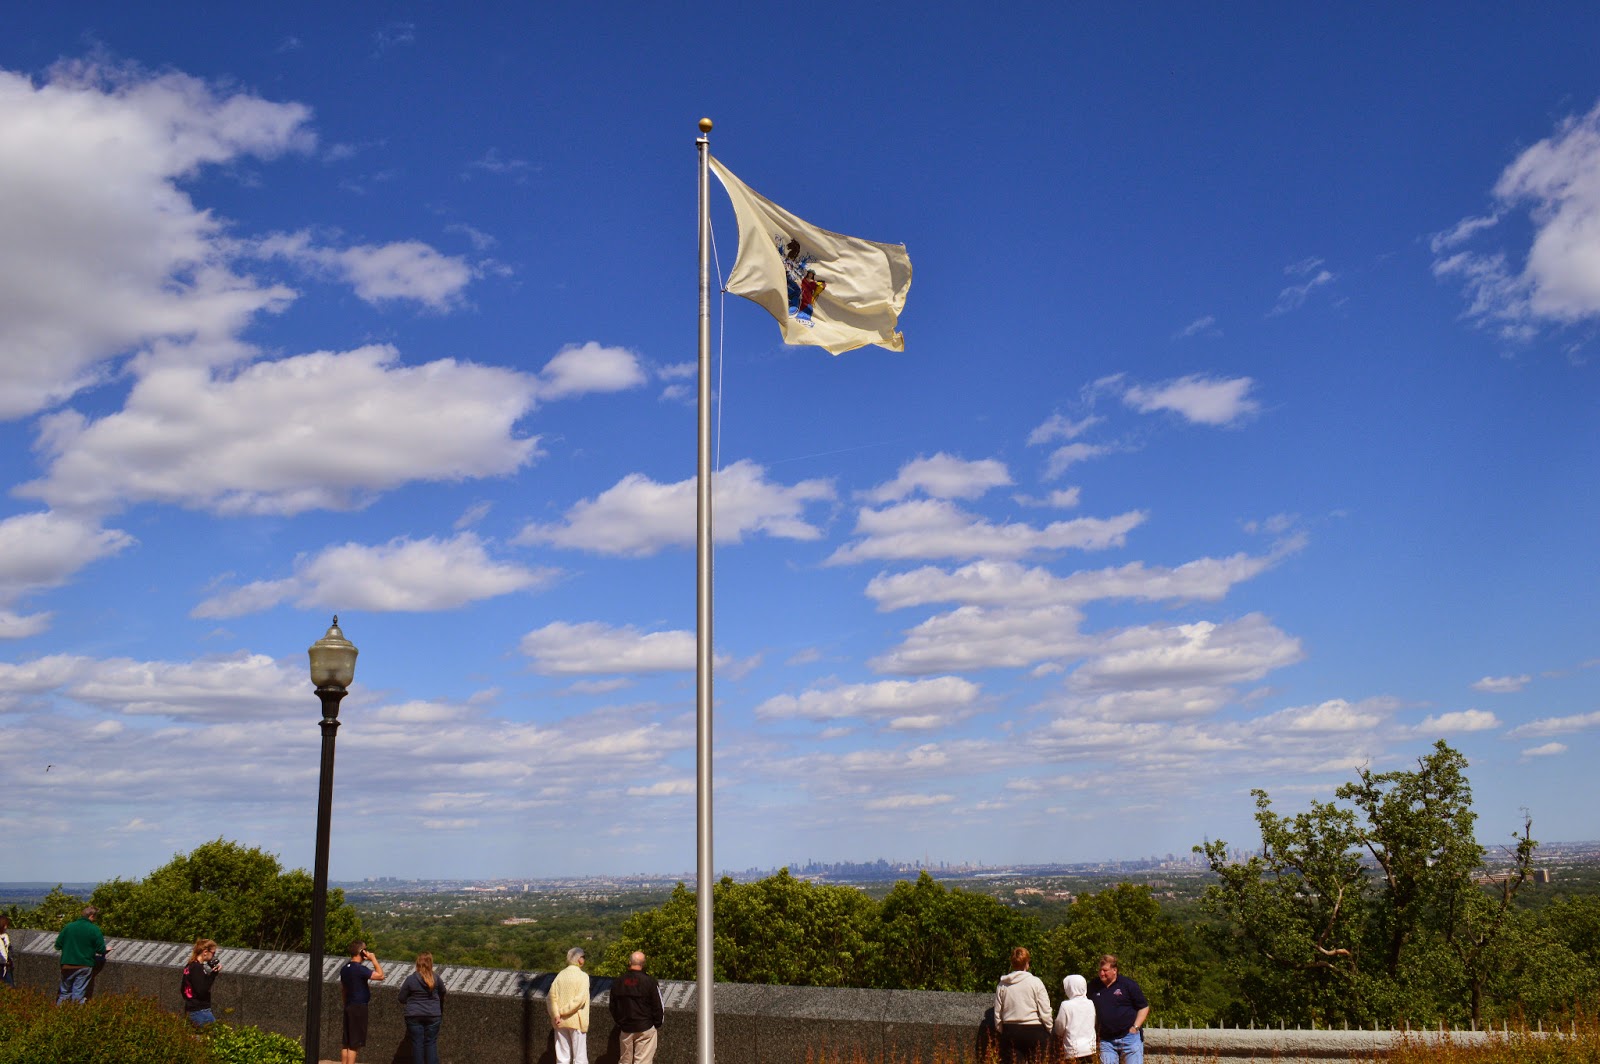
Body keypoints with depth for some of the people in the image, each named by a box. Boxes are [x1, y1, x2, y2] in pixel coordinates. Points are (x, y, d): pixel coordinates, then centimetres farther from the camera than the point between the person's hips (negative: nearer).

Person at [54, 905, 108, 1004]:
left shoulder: (69, 927, 1)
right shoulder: (94, 930, -9)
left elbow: (58, 945, 6)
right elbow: (101, 950, -8)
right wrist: (105, 950, 16)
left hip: (67, 965, 3)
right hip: (84, 966, -3)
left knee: (64, 992, 16)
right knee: (78, 995, 4)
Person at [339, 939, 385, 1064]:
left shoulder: (344, 968, 9)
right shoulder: (360, 969, -18)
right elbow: (380, 975, -21)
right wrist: (373, 959, -14)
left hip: (349, 1006, 9)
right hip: (359, 1007, -9)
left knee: (346, 1043, 11)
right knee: (354, 1044, -5)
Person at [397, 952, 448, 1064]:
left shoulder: (410, 979, -7)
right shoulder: (436, 979, -3)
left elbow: (402, 999, -1)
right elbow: (442, 996, 12)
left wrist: (407, 1006, 21)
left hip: (414, 1016, -1)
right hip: (433, 1016, 1)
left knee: (417, 1043, 5)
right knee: (431, 1043, 6)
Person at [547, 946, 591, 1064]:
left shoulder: (560, 975, 4)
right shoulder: (583, 977, -9)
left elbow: (552, 996, -4)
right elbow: (580, 999, -19)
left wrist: (556, 1014, -9)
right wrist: (563, 1011, -13)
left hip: (560, 1022, 4)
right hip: (577, 1021, -4)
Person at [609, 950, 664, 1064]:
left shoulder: (618, 982, 2)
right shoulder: (649, 981, -12)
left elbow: (613, 1008, 10)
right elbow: (658, 1006, -8)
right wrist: (658, 1024, 7)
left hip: (625, 1029, 4)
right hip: (645, 1028, -4)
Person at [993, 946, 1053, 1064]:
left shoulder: (1002, 985, 3)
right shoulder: (1035, 982, -6)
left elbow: (997, 1014, 8)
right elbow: (1045, 1011, -6)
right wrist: (1048, 1032, 7)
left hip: (1010, 1031, 3)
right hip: (1034, 1032, -2)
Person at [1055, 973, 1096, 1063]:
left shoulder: (1066, 1005, -12)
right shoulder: (1090, 1004, 2)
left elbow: (1060, 1027, -3)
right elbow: (1093, 1024, 13)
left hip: (1074, 1050, -5)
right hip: (1090, 1048, 5)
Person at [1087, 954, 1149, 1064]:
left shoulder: (1128, 984, -4)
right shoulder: (1095, 988, 7)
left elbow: (1144, 1007, 0)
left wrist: (1135, 1027, -9)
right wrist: (1095, 1032, 9)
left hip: (1129, 1037, -4)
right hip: (1106, 1041, 4)